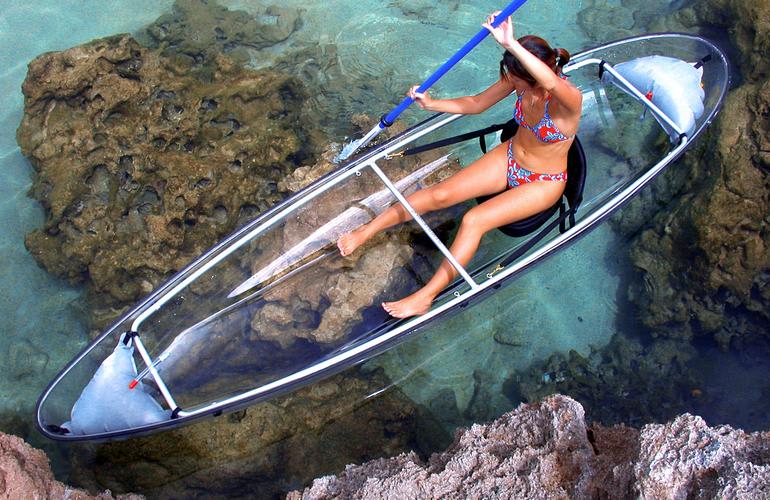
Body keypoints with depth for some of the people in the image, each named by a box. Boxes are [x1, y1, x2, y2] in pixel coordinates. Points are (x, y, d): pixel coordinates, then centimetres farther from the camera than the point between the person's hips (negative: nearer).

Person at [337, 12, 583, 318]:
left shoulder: (569, 98, -33)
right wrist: (431, 104, -14)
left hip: (543, 183, -6)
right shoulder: (520, 80, -13)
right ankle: (365, 232, -3)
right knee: (440, 194, -9)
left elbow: (551, 83, -59)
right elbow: (476, 104, 0)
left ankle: (426, 296, -17)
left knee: (474, 221, -24)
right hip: (508, 158, 6)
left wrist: (510, 44, -65)